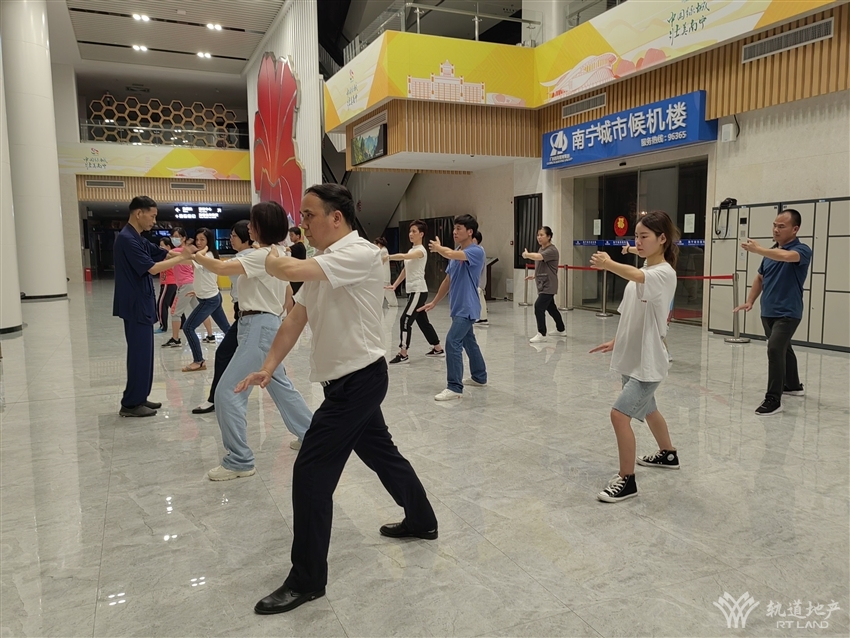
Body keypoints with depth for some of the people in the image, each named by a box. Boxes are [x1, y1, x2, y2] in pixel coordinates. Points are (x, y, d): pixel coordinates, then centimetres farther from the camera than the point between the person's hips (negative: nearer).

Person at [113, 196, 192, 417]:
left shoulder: (138, 239, 15)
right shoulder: (127, 239, -17)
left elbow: (163, 253, 12)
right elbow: (152, 267, -22)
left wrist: (186, 252, -4)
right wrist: (182, 258, -17)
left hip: (142, 304, 10)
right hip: (135, 306, -10)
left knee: (144, 352, 14)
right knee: (139, 353, -5)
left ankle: (139, 398, 22)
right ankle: (130, 404, 3)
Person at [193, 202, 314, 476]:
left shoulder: (262, 256, -16)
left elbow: (221, 268, -25)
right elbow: (289, 298, 20)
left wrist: (198, 257, -8)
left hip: (259, 328, -11)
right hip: (268, 326, 11)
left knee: (228, 392, -7)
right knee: (280, 385, 21)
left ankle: (239, 461, 0)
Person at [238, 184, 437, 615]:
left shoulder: (360, 254, -20)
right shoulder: (322, 263, 11)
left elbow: (291, 270, -30)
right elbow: (296, 317, 7)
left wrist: (270, 260, -6)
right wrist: (269, 366, -3)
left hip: (359, 380, -10)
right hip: (346, 381, 10)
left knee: (311, 474, -6)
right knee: (381, 453, 23)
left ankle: (307, 580, 9)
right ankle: (421, 520, 44)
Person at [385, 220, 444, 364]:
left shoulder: (421, 250, -12)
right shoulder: (411, 250, 17)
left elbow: (403, 256, -31)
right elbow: (405, 270, 21)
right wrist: (395, 285, 14)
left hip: (418, 291, -10)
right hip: (412, 291, 10)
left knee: (405, 320, -13)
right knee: (422, 321, 14)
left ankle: (403, 354, -10)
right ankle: (438, 349, 25)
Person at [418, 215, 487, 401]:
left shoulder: (476, 251, -15)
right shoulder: (455, 254, 12)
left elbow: (451, 254, -30)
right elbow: (448, 280, 19)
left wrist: (438, 248, -9)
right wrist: (434, 302, 21)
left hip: (467, 308, -9)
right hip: (457, 307, 9)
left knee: (452, 342, -17)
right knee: (468, 342, 19)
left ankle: (454, 387, -13)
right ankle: (479, 376, 34)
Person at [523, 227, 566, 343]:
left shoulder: (552, 250, -16)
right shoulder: (541, 249, 13)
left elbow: (538, 257, -33)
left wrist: (526, 254, -16)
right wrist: (534, 275, 13)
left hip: (548, 285, -10)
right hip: (542, 285, 10)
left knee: (539, 307, -18)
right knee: (551, 308, 20)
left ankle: (541, 334, -12)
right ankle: (561, 330, 35)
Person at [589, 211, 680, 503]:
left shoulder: (664, 273, -17)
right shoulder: (641, 274, 10)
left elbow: (637, 276, -40)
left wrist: (609, 265, -53)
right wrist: (616, 341, 10)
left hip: (648, 362, -10)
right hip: (632, 359, 10)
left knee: (619, 414, -15)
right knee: (647, 410, 26)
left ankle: (626, 479, -1)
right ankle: (668, 455, 49)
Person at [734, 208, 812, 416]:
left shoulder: (802, 250, -12)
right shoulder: (771, 251, 8)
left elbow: (786, 256, -37)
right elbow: (760, 278, 17)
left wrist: (757, 249, -40)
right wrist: (750, 301, 8)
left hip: (788, 313, -8)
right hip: (768, 312, 8)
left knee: (775, 349, -20)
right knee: (783, 349, 22)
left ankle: (773, 399, -15)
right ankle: (793, 385, 42)